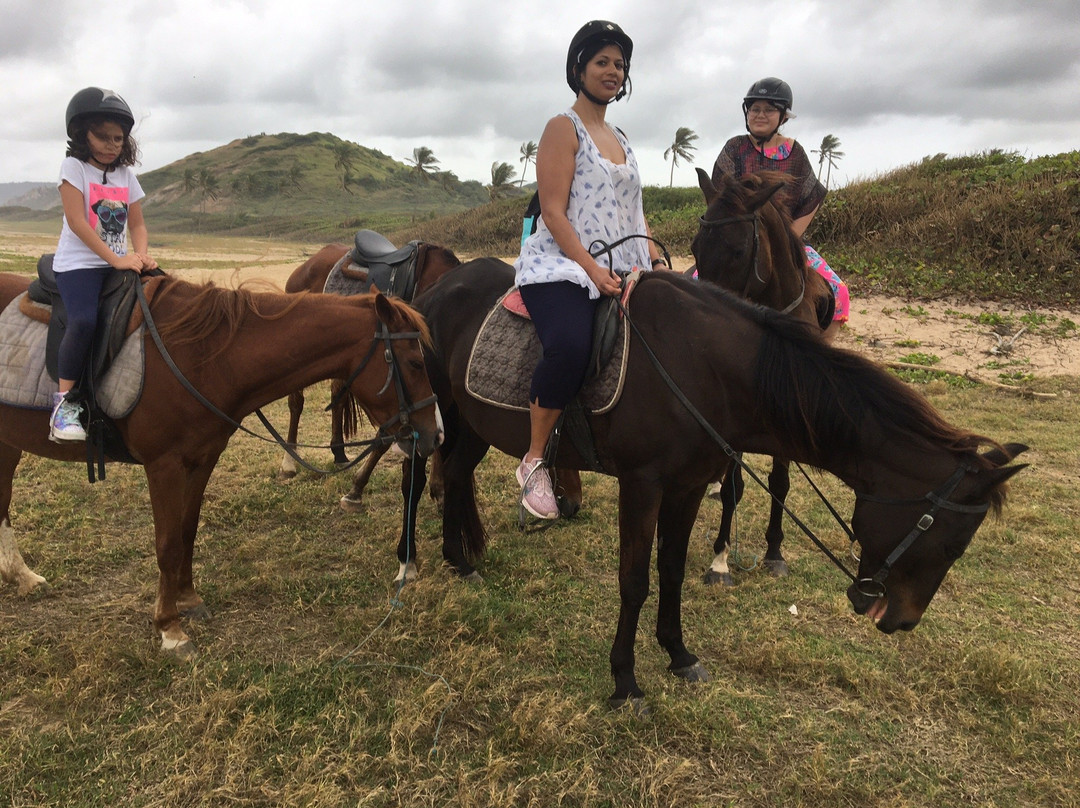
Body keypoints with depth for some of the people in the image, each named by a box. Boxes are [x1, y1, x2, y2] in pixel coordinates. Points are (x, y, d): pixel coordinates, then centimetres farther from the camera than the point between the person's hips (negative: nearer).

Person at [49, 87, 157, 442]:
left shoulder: (127, 175, 13)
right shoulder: (74, 167, -2)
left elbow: (137, 225, 11)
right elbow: (77, 222, -12)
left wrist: (141, 256, -10)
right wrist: (116, 259, -20)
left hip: (119, 264, 6)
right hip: (78, 263, -6)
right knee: (84, 320, -30)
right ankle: (64, 400, -22)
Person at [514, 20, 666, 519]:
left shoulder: (620, 140, 23)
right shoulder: (564, 129, 1)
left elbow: (633, 213, 23)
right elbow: (553, 211, -10)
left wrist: (657, 262, 6)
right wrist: (592, 268, -21)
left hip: (620, 272, 8)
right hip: (561, 266, -7)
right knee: (570, 345, -37)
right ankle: (534, 463, -19)